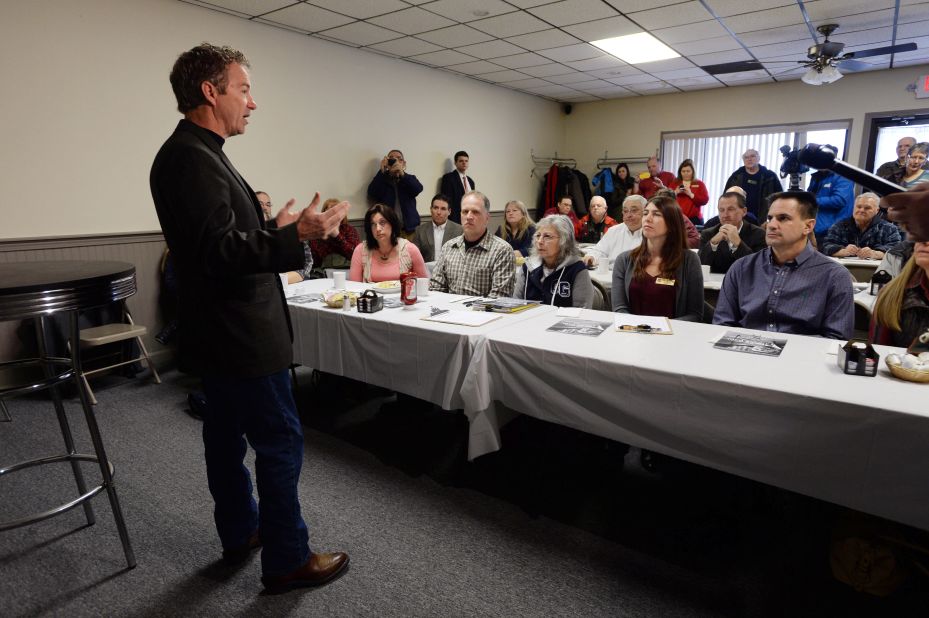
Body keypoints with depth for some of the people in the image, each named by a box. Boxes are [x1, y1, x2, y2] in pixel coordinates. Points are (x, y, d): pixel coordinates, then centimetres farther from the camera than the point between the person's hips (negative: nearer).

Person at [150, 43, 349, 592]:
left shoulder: (195, 153, 13)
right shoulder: (193, 158, -19)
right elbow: (218, 250, -27)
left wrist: (273, 232, 26)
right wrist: (294, 237, -37)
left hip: (223, 333, 11)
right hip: (241, 337, -11)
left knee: (227, 436, 19)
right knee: (282, 442, -1)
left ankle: (240, 532, 36)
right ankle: (288, 560, 15)